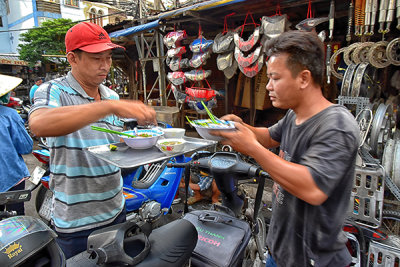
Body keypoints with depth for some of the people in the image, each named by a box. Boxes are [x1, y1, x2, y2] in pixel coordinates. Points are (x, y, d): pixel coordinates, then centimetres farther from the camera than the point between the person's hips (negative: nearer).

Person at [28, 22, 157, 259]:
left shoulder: (112, 96, 6)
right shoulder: (54, 92, -12)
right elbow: (39, 125, -36)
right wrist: (111, 107, -41)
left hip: (116, 210, 6)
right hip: (76, 222, -5)